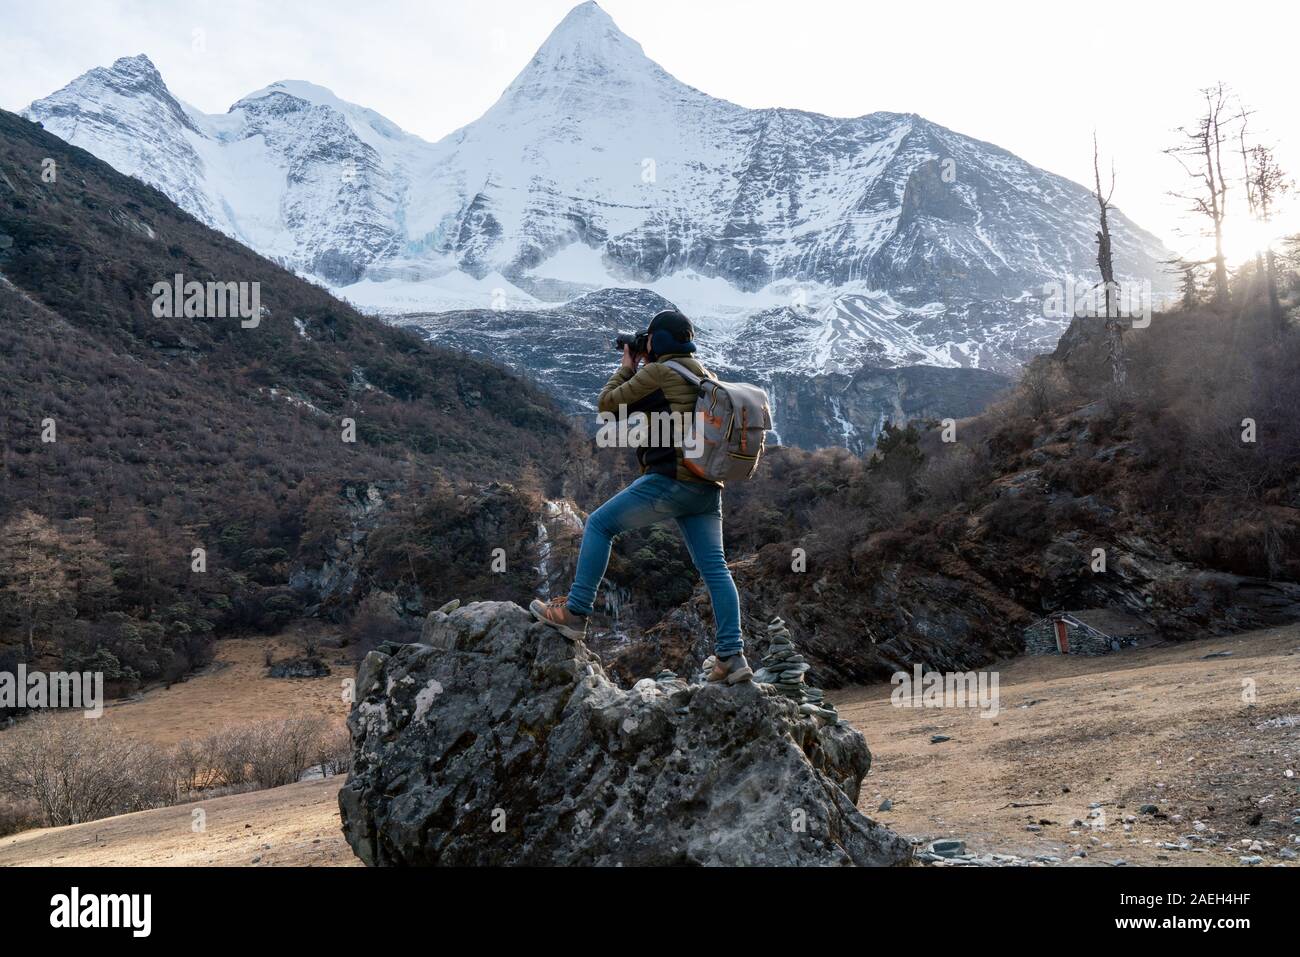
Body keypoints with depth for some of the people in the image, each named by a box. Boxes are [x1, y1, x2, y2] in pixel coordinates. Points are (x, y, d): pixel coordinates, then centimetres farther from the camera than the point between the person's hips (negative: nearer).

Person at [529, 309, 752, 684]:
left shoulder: (658, 372, -5)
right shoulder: (706, 376, 19)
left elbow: (608, 404, 4)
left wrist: (626, 368, 20)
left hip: (671, 478, -8)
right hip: (707, 487, 8)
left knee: (599, 525, 6)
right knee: (715, 568, 5)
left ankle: (574, 613, 5)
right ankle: (731, 656, 1)